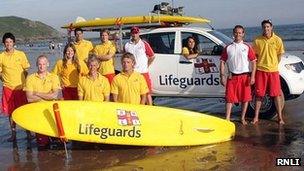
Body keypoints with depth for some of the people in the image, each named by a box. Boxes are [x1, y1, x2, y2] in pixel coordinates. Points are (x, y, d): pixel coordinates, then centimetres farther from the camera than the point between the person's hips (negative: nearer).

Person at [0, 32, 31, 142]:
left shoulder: (21, 54, 0)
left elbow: (26, 70, 5)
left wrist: (26, 83, 0)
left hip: (21, 87, -1)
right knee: (10, 112, 7)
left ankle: (28, 132, 16)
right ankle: (13, 134, 19)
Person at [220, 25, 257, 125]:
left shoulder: (247, 47, 3)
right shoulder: (228, 48, 6)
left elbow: (253, 62, 0)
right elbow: (222, 62, 6)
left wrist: (252, 76, -9)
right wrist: (222, 76, -3)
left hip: (245, 76, 0)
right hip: (232, 77, 0)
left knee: (245, 98, 6)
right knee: (230, 98, -2)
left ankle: (242, 118, 20)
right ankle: (227, 118, 0)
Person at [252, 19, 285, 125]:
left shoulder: (277, 40, 0)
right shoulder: (257, 40, 1)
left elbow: (279, 54, 8)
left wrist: (274, 65, 8)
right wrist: (259, 65, 2)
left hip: (273, 71, 0)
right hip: (260, 70, 0)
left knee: (276, 94, 2)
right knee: (259, 94, 6)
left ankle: (280, 118, 11)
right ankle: (256, 117, 13)